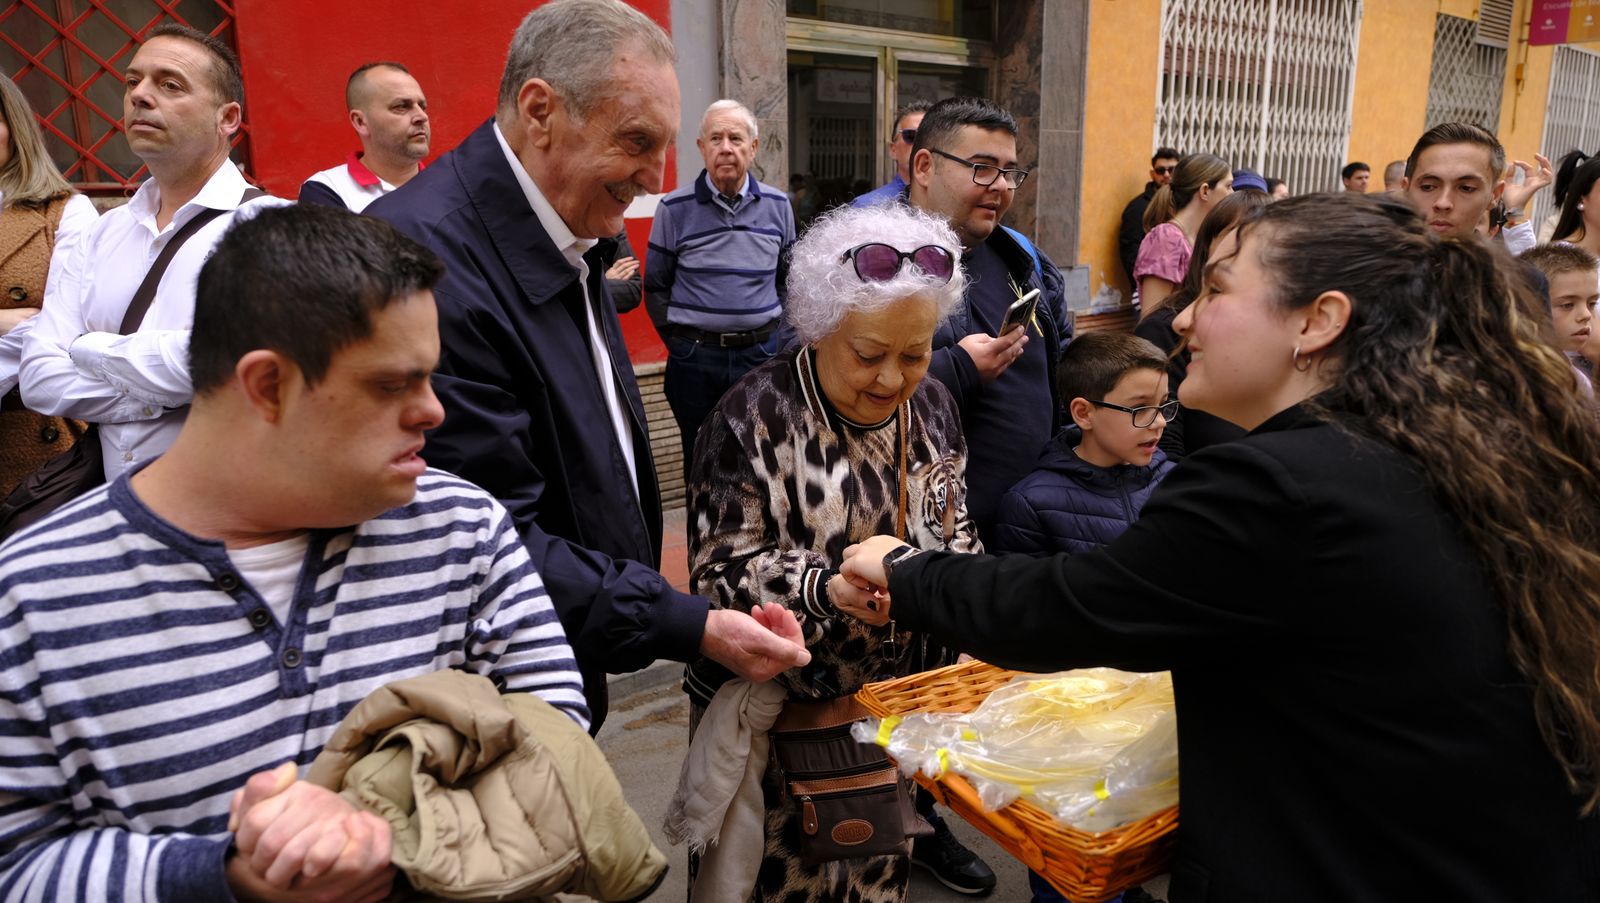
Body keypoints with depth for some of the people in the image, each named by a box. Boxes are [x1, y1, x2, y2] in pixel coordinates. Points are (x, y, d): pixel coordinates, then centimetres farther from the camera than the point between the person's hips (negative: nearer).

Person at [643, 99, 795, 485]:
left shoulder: (777, 206, 3)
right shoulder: (675, 208, -5)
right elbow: (656, 286, 3)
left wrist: (774, 333, 8)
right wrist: (678, 338, 0)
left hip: (761, 352, 2)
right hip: (695, 357, -1)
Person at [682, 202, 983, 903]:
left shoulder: (930, 404, 2)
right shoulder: (753, 417, -17)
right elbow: (722, 572, -18)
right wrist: (829, 586, -33)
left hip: (901, 701, 5)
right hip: (779, 711, -5)